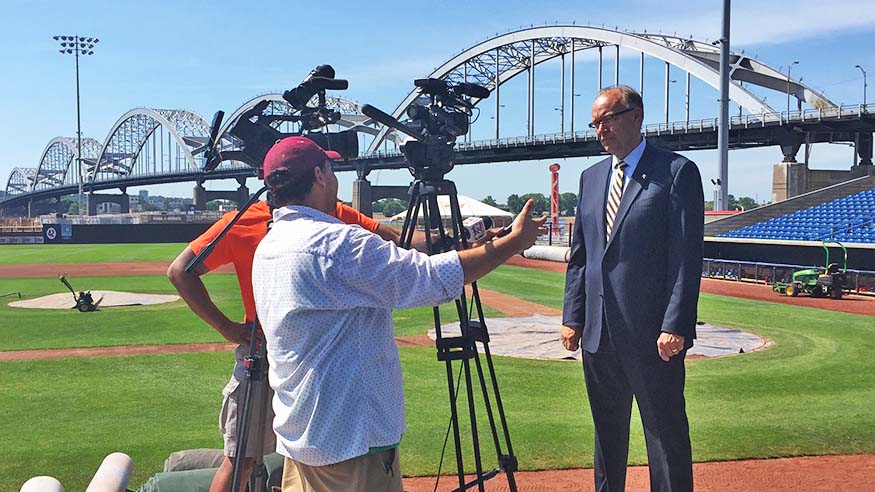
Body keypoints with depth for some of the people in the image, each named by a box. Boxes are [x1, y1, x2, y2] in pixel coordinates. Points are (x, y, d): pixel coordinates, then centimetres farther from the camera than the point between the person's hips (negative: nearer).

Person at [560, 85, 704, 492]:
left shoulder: (677, 172, -5)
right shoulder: (591, 177, 13)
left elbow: (686, 258, -11)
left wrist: (675, 326, -16)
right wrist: (572, 316, 8)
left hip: (653, 334, -6)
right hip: (598, 334, 6)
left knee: (666, 434, 4)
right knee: (607, 433, 18)